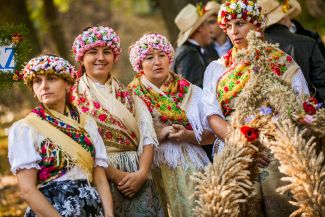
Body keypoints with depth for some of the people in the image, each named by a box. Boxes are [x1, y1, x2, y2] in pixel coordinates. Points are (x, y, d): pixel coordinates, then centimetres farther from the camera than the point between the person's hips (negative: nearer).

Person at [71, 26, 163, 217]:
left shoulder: (129, 97, 14)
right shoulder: (74, 98, 1)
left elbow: (147, 138, 4)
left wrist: (142, 173, -13)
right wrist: (116, 175, -16)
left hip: (137, 178, 3)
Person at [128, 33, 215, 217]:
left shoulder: (191, 91, 6)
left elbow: (211, 135, 4)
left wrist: (186, 135, -13)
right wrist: (156, 135, -15)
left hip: (190, 166, 1)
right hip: (153, 167, -1)